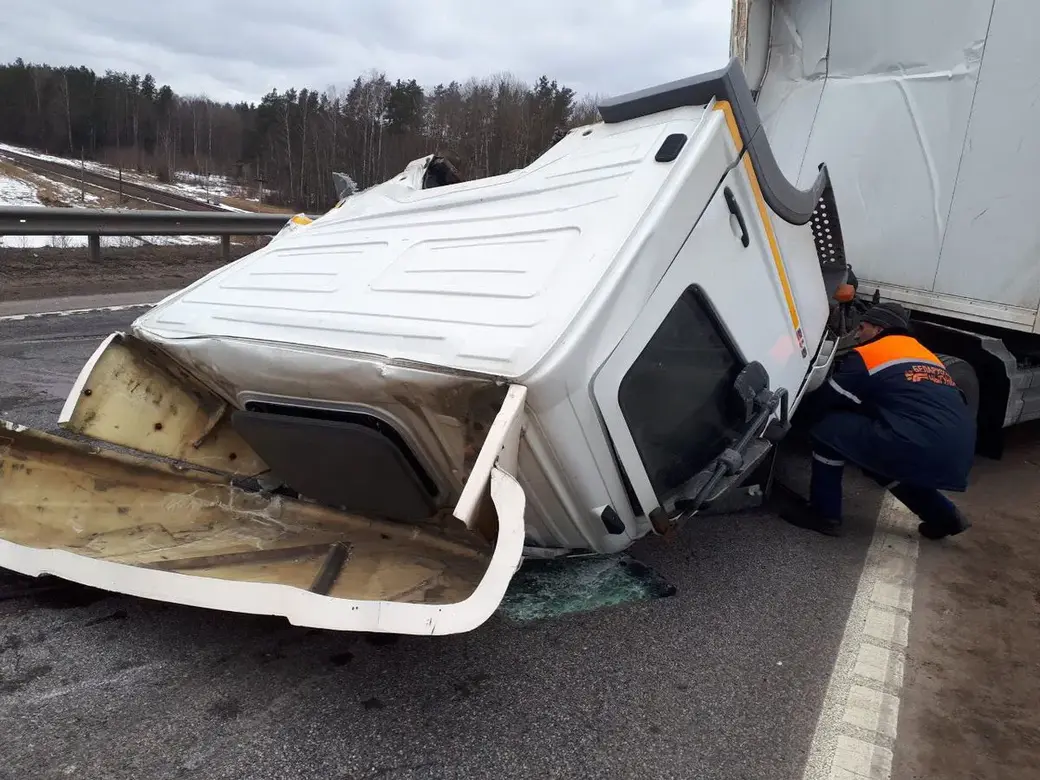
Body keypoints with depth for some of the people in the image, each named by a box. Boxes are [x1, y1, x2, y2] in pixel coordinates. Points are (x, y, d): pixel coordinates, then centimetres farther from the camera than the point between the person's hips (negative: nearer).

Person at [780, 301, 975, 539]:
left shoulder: (867, 355, 3)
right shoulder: (925, 355, 26)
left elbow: (820, 403, 9)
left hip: (921, 452, -8)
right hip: (957, 458, 8)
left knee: (829, 428, 3)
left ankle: (824, 513, 8)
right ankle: (942, 515, 27)